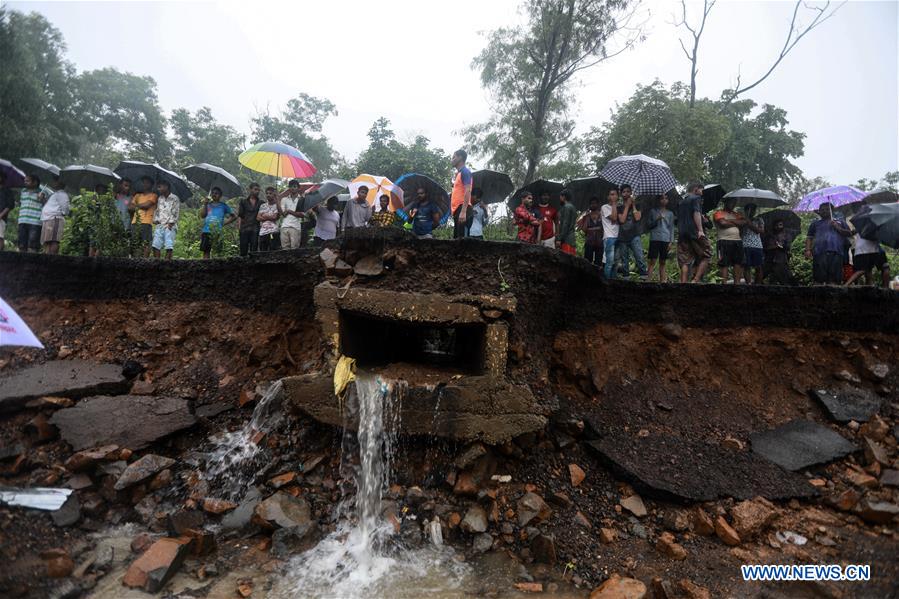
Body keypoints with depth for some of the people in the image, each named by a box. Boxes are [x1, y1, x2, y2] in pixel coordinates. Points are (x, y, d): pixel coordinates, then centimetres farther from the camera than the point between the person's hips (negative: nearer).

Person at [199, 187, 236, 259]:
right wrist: (205, 205, -6)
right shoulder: (208, 204, 14)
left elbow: (234, 216, 10)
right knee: (206, 251, 3)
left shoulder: (223, 206, 8)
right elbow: (202, 215, 3)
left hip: (217, 232, -2)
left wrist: (224, 223, 1)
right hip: (206, 231, 2)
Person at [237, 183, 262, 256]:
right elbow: (240, 216, 7)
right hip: (244, 229, 0)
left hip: (255, 230, 0)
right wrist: (239, 229, -2)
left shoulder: (261, 203, 13)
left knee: (254, 252, -4)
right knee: (243, 252, -2)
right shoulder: (243, 202, 12)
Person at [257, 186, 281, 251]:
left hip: (273, 232, -5)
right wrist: (270, 217, -2)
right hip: (262, 232, 5)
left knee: (273, 252, -10)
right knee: (262, 252, 5)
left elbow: (275, 217, -8)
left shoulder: (277, 205, 5)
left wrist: (264, 216, 3)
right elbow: (258, 218, 7)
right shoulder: (262, 206, 18)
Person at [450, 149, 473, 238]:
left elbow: (468, 191, -16)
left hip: (462, 208, -10)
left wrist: (463, 211, -25)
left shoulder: (465, 171, -4)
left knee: (462, 237, -15)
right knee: (457, 237, 8)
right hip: (457, 208, 10)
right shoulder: (458, 173, 24)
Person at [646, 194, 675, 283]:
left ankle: (662, 281, 5)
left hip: (665, 240, 2)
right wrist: (656, 220, -11)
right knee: (652, 261, -9)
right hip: (654, 239, -2)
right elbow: (648, 225, 6)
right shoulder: (653, 211, 10)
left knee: (662, 262, 4)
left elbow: (671, 228, 10)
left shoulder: (670, 213, 14)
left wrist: (671, 241, 1)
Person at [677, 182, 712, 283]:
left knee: (684, 261, 3)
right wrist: (700, 230, -19)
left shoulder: (680, 202, 23)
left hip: (682, 233, 7)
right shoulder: (696, 198, 2)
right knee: (706, 256, 2)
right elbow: (696, 213, -12)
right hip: (694, 232, -6)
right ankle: (696, 280, -10)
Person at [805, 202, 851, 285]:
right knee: (819, 279, -10)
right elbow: (809, 238, 14)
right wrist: (808, 250, -2)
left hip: (835, 253, 1)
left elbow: (849, 233, 17)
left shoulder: (839, 222, 27)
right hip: (819, 253, -1)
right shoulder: (815, 223, 24)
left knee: (834, 280, -10)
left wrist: (838, 228, 1)